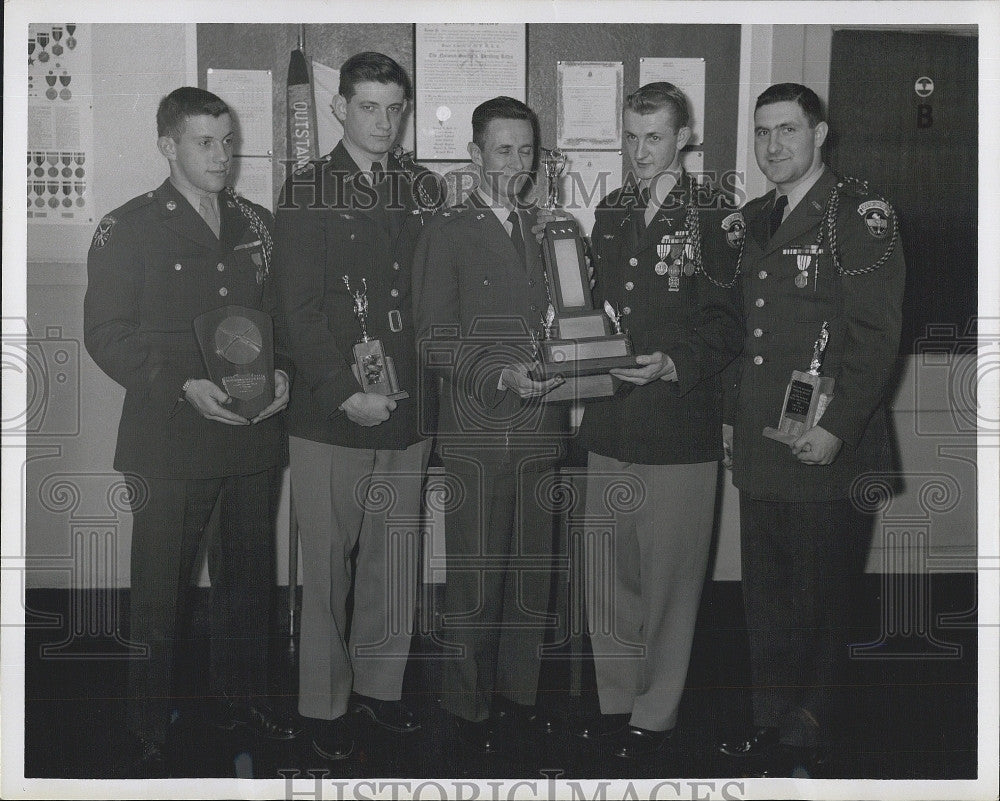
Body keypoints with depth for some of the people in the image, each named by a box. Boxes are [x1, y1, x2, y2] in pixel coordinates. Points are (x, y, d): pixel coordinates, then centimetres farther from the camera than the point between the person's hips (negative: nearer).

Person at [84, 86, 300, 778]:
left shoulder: (256, 226, 12)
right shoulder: (127, 229, -3)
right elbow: (106, 335, -7)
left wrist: (281, 371, -2)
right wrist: (184, 385, -18)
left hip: (255, 434, 5)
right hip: (170, 440, -4)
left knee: (251, 575, 15)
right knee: (160, 590, 2)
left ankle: (244, 697, 34)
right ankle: (151, 731, 18)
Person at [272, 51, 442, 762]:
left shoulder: (423, 190, 11)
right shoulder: (308, 192, -1)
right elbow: (299, 309, -7)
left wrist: (425, 386, 2)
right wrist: (346, 392, -15)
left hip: (408, 412, 4)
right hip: (330, 416, -4)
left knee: (395, 561, 11)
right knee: (327, 563, 4)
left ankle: (380, 683, 28)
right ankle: (327, 702, 18)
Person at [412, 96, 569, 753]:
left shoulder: (550, 230, 17)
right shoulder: (446, 234, 1)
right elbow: (434, 343, -5)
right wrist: (501, 375, -18)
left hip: (543, 429, 5)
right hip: (478, 433, -4)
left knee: (532, 575, 10)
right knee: (474, 581, 0)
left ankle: (520, 694, 24)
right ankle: (469, 705, 15)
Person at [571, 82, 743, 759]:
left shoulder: (714, 216, -3)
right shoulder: (611, 212, 14)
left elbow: (725, 328, -6)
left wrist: (673, 365, -22)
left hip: (680, 429, -5)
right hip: (610, 425, 5)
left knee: (669, 577, 4)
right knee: (606, 575, 12)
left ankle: (656, 714, 19)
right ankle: (617, 700, 28)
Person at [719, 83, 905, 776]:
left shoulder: (861, 213, -7)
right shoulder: (757, 219, 15)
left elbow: (877, 335, -13)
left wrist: (835, 429, -19)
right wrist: (733, 414, 15)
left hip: (828, 453, -6)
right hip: (760, 450, 7)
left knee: (818, 603, 4)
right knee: (765, 599, 14)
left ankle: (808, 740, 20)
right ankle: (771, 724, 28)